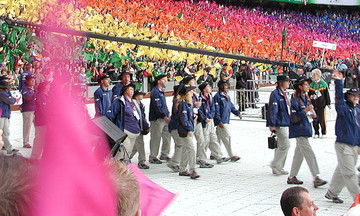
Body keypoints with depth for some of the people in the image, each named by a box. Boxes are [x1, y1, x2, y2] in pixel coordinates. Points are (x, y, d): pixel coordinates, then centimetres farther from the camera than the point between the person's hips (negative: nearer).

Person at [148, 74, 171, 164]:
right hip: (157, 118, -9)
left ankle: (164, 155, 20)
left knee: (167, 136, 10)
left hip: (165, 118, 9)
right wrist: (164, 116, -21)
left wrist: (168, 114, 13)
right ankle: (153, 157, 2)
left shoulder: (162, 91, 17)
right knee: (156, 138, -5)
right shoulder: (155, 91, -12)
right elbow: (157, 106, -18)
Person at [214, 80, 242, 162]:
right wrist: (219, 121, -19)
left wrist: (237, 113, 8)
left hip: (226, 120, 9)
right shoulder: (217, 96, -12)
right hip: (221, 121, -9)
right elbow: (216, 110, -15)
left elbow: (231, 106, 22)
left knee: (218, 138, 15)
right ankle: (232, 156, -7)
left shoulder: (226, 96, 15)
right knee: (227, 137, -9)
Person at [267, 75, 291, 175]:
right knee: (285, 145, -11)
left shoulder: (283, 94, 16)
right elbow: (273, 109, -18)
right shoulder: (275, 94, -14)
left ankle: (278, 168, 18)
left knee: (281, 146, 12)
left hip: (286, 124, 10)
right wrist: (272, 124, -20)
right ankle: (276, 165, 0)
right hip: (280, 124, -10)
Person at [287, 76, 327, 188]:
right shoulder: (295, 100, -14)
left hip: (305, 129, 9)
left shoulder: (306, 99, 12)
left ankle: (292, 177, 21)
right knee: (309, 154, -12)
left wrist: (312, 114, 2)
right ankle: (316, 179, -14)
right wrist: (305, 111, -25)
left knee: (299, 154, 13)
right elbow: (294, 118, -19)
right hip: (299, 130, -9)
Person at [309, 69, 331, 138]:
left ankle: (323, 133, 7)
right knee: (314, 120, 5)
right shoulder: (311, 84, 9)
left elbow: (327, 94, 1)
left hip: (321, 104, -4)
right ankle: (316, 133, 14)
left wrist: (328, 103, 1)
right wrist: (310, 96, -5)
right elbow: (309, 94, 17)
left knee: (322, 119, -4)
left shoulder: (323, 84, -2)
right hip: (313, 105, 4)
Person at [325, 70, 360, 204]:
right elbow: (339, 98, -23)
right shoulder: (343, 108, -10)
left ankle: (331, 194, 25)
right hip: (343, 145, -7)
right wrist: (339, 82, -31)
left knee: (341, 171, 14)